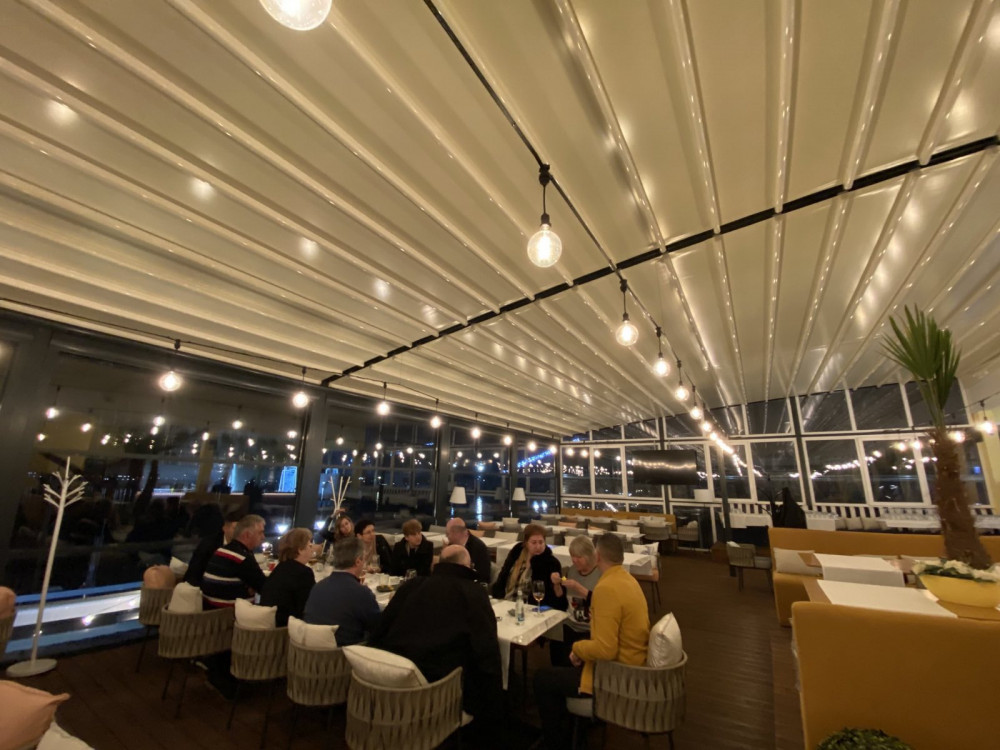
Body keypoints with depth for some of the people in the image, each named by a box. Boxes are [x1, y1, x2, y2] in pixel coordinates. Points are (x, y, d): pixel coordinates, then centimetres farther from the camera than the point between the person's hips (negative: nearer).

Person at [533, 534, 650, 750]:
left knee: (542, 679, 4)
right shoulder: (628, 579, 1)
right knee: (566, 665, 26)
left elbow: (605, 650, -30)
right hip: (630, 664, 9)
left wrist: (577, 648, -13)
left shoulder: (606, 587, -27)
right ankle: (566, 729, 35)